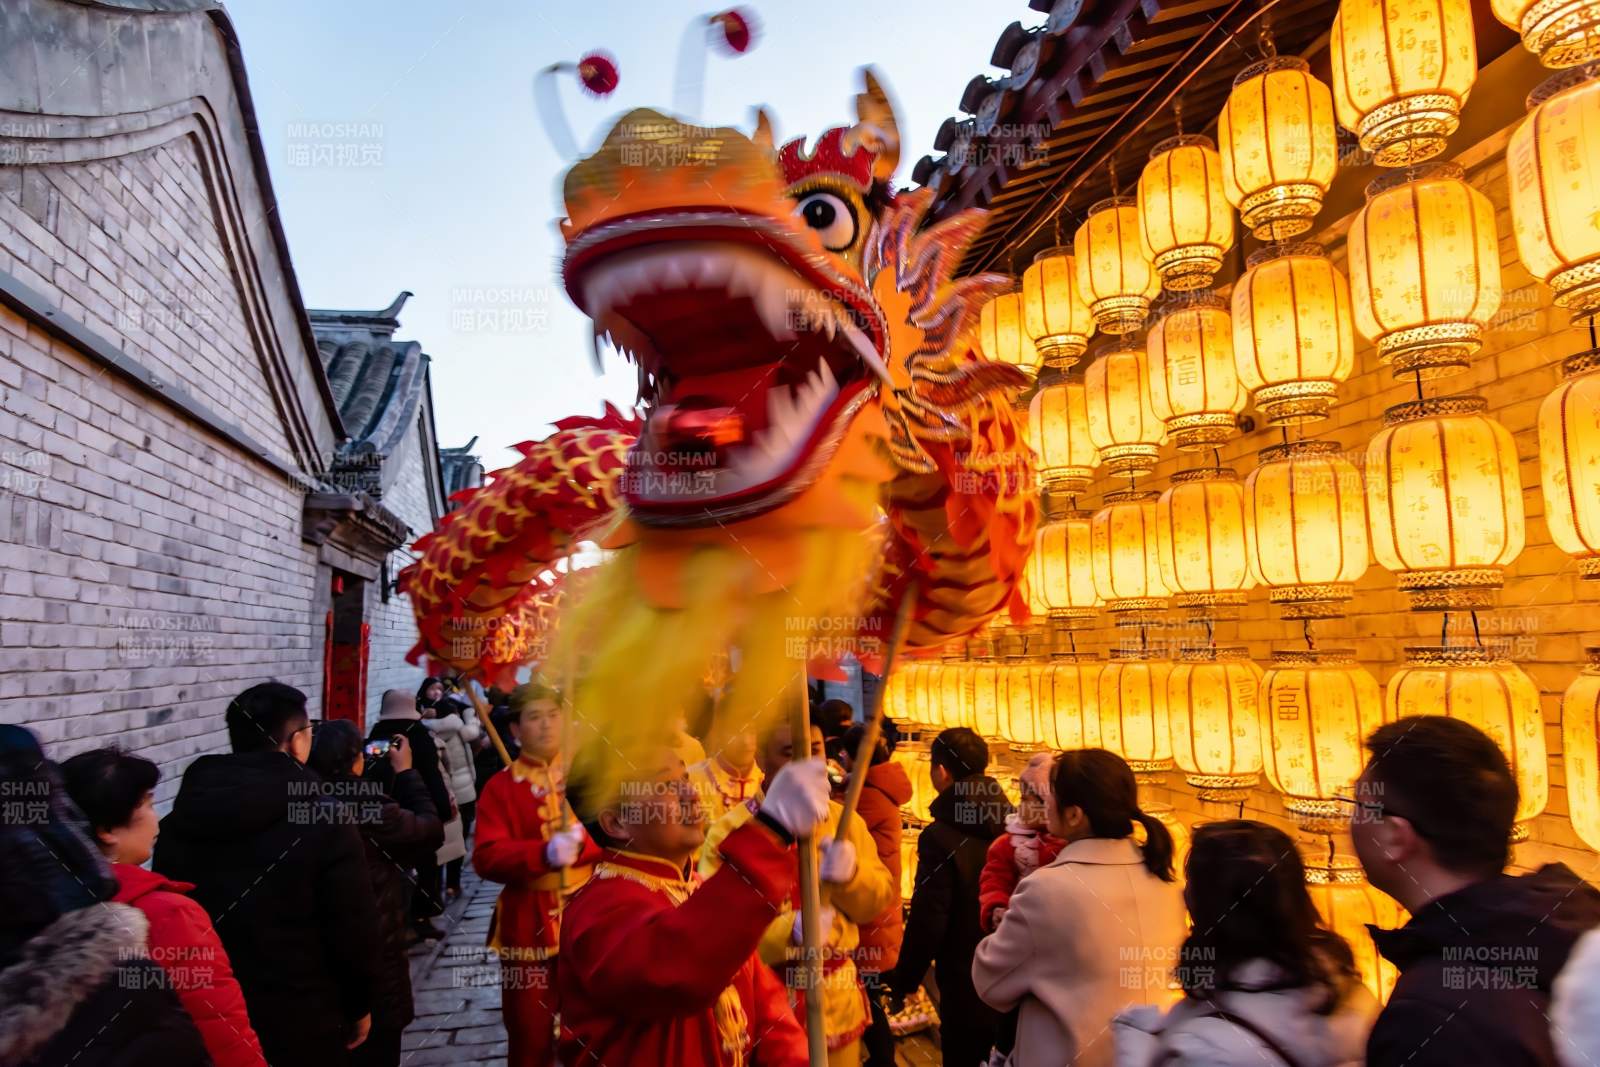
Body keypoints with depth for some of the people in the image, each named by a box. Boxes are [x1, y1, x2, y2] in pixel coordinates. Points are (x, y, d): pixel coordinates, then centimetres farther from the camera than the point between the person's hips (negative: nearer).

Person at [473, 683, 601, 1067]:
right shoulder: (500, 787, -4)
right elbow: (487, 857, -13)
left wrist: (582, 841, -22)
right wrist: (544, 853, -28)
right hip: (529, 922, -2)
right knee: (530, 1034, 9)